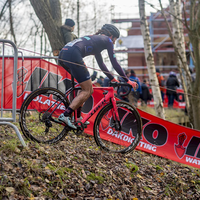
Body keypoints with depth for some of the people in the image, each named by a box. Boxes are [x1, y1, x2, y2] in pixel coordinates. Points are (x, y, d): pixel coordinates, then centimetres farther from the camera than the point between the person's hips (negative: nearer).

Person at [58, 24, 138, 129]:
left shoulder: (95, 39, 36)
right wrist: (127, 80, 16)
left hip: (63, 54, 9)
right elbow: (114, 63, 11)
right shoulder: (107, 40, 13)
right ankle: (65, 115, -13)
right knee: (87, 90, -1)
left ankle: (78, 117, 17)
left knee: (87, 87, 21)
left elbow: (101, 63, 43)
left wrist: (112, 78, 48)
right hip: (73, 55, -9)